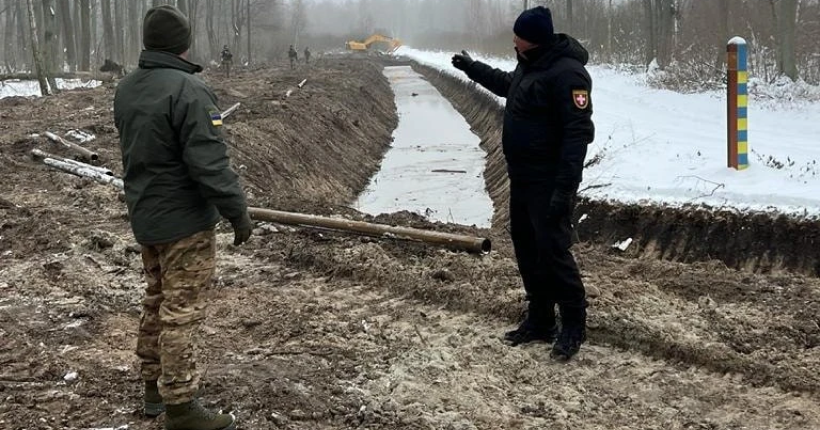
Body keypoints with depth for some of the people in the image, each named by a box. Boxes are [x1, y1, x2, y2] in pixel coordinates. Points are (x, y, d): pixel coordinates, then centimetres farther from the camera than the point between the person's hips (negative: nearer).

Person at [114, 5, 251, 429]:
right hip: (184, 220, -9)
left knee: (157, 301, 19)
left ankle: (154, 385, 30)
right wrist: (238, 212, -15)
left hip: (144, 216, 9)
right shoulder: (188, 91, -22)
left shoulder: (126, 89, 6)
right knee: (182, 310, -2)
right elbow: (210, 163, -23)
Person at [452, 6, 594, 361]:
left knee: (553, 251, -8)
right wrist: (472, 68, 39)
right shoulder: (529, 65, 9)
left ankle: (573, 327, 4)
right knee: (526, 248, 13)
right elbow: (507, 85, 34)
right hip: (522, 178, 10)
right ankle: (539, 320, 23)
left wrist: (565, 187, -29)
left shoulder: (566, 73, -21)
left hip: (549, 183, -10)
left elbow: (579, 132, -26)